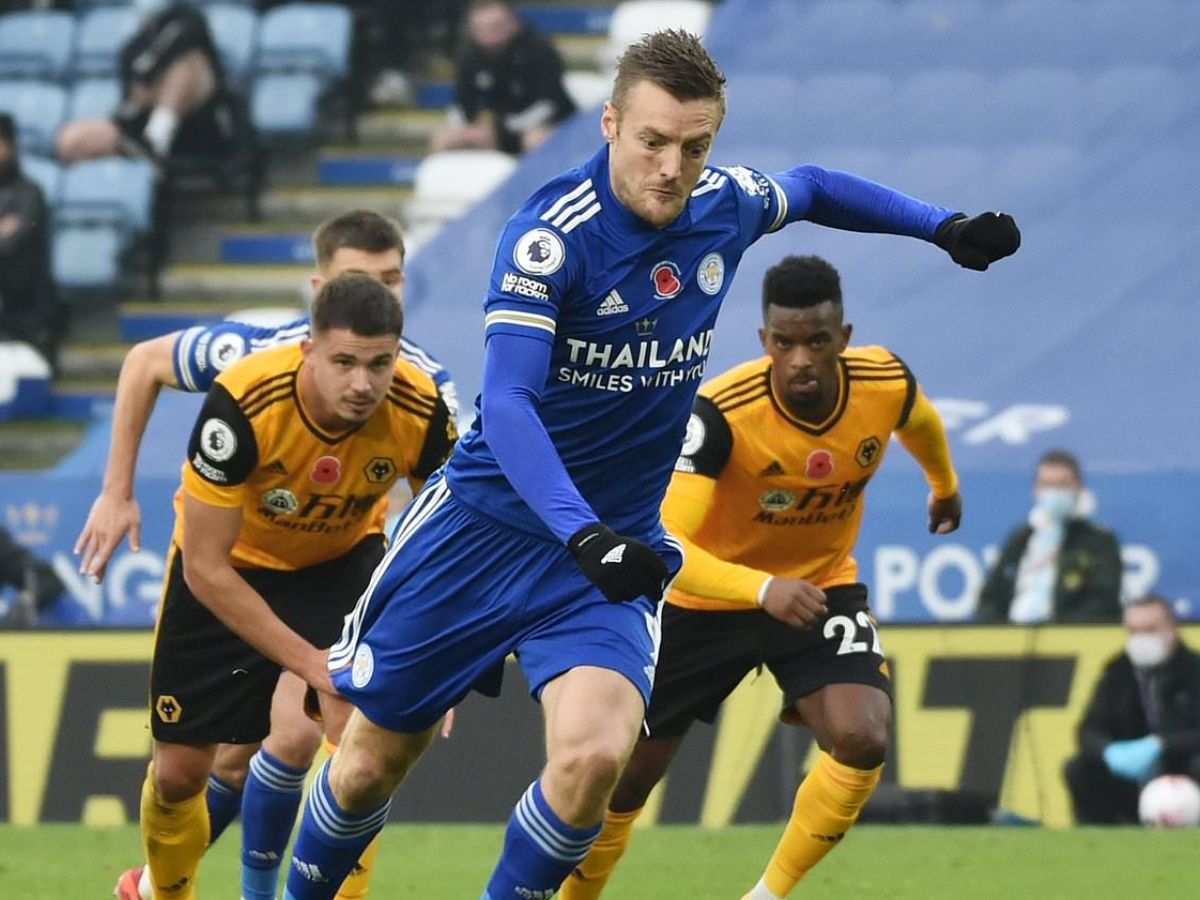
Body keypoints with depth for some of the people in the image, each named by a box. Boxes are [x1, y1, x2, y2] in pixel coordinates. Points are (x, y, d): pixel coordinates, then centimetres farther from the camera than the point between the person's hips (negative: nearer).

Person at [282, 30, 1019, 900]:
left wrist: (941, 225, 17)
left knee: (593, 755, -24)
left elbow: (811, 188, 21)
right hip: (488, 524, -3)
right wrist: (581, 532, -44)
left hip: (616, 546, 3)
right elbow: (507, 401, -31)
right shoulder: (550, 236, -22)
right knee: (371, 762, 7)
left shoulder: (727, 207, -4)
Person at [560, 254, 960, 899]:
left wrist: (945, 487, 29)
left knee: (861, 740, -24)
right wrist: (763, 590, -55)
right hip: (707, 598, -2)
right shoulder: (721, 413, -32)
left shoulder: (886, 383, -20)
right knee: (626, 774, 5)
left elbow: (920, 423, 9)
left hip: (823, 587, 2)